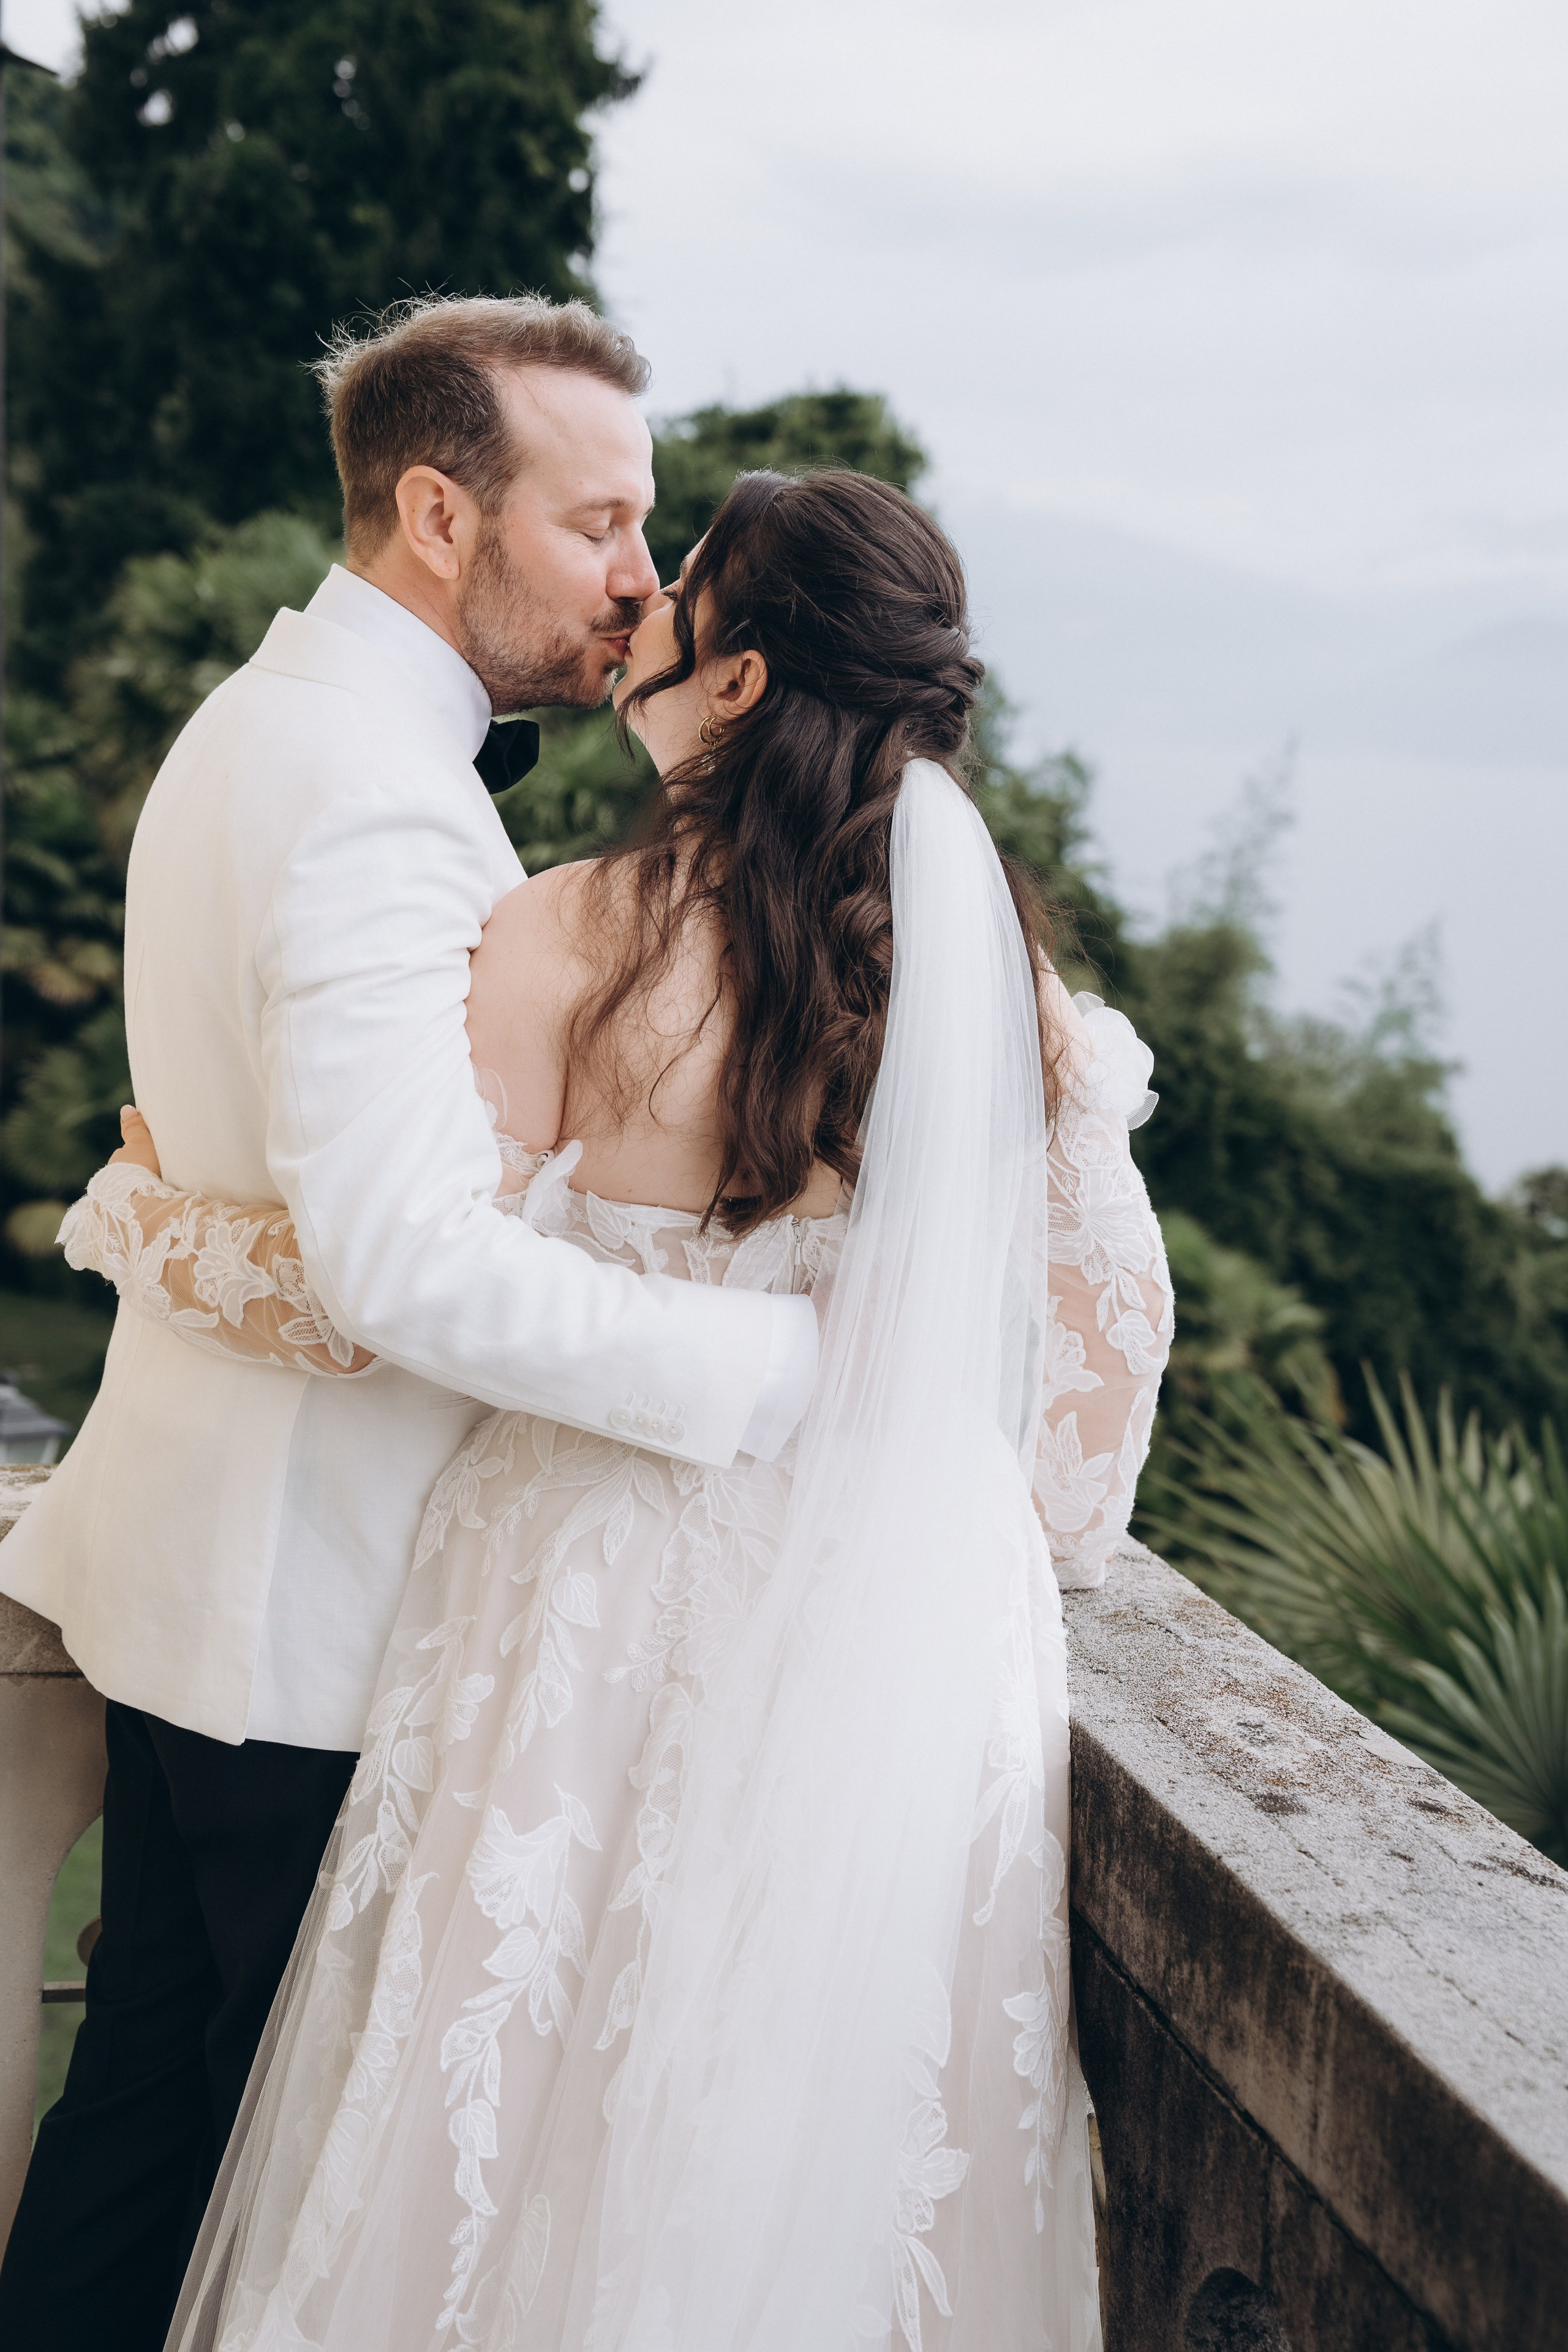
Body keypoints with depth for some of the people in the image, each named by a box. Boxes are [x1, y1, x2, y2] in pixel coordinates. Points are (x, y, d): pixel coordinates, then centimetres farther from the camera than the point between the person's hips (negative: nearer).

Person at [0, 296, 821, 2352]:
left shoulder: (257, 715, 12)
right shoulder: (380, 800, -23)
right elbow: (411, 1262, -33)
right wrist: (805, 1352, -31)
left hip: (187, 1564, 10)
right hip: (322, 1614, -10)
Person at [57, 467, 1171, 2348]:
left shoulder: (568, 943, -16)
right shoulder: (995, 956, -4)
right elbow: (1110, 1306, 3)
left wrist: (131, 1212, 0)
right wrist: (1028, 1541, 19)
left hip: (614, 1600, -3)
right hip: (908, 1609, 4)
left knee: (556, 2124, 15)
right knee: (848, 2145, 20)